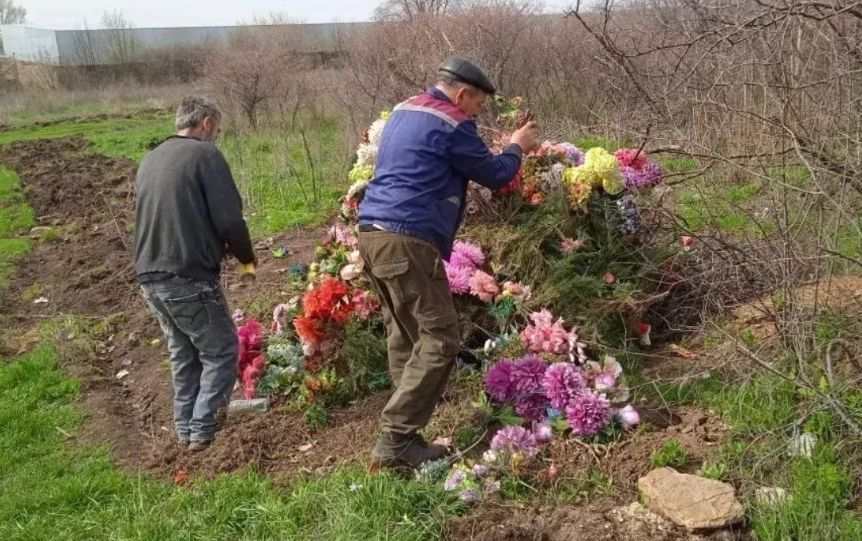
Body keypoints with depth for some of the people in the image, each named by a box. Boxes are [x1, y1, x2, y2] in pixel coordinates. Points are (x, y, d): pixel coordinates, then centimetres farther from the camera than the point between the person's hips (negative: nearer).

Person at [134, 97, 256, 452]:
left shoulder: (150, 160, 16)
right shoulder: (205, 155, -7)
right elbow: (229, 219, -13)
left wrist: (218, 246, 23)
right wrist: (246, 255, 6)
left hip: (149, 277, 8)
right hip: (189, 278, -8)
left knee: (182, 355, 20)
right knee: (221, 352, 7)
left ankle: (185, 429, 26)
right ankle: (202, 431, 6)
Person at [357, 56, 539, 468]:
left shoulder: (403, 112, 21)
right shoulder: (452, 124, -6)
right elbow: (495, 175, 3)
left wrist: (507, 149, 36)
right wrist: (517, 147, 23)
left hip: (373, 233, 10)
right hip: (407, 241, -10)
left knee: (404, 336, 14)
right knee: (439, 340, -6)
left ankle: (403, 433, 19)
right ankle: (396, 439, -9)